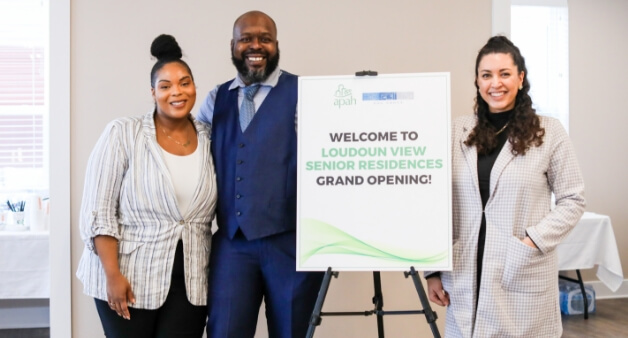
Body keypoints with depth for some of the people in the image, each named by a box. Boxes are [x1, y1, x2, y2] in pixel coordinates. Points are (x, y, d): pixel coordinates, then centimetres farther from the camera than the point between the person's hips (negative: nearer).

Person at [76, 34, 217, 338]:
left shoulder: (210, 139, 3)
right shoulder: (122, 134, -6)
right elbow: (98, 212, -8)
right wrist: (113, 275, -13)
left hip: (190, 283, 3)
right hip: (129, 277, -2)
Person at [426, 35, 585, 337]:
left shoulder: (549, 131, -1)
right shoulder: (458, 131, 4)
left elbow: (573, 199, 2)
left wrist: (535, 241, -12)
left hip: (524, 277, -2)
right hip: (466, 277, 2)